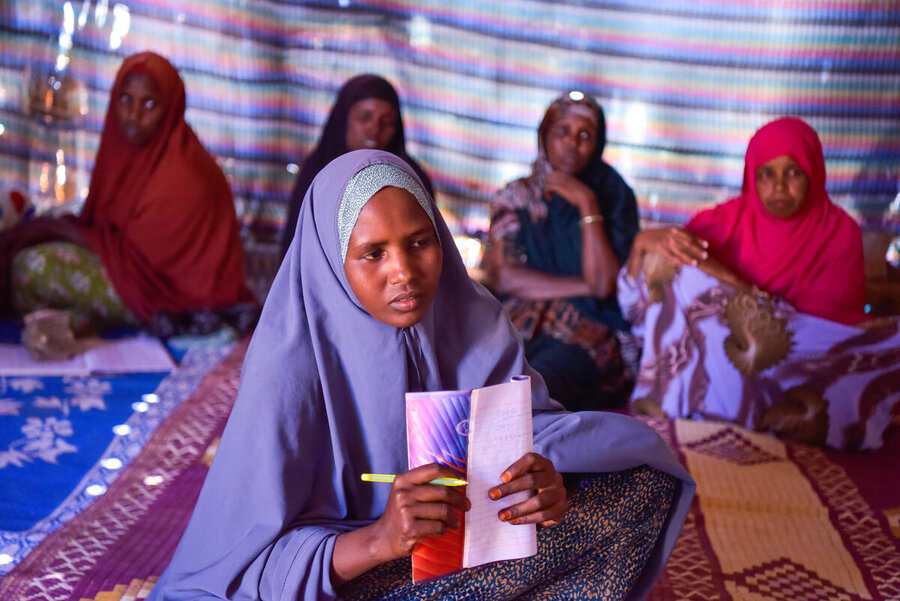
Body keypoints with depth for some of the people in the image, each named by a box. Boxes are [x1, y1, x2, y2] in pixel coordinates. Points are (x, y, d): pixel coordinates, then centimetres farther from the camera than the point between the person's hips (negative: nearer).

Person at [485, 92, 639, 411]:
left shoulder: (612, 196, 8)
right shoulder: (515, 197, 15)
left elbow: (603, 283, -5)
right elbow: (502, 276, 1)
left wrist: (588, 204, -8)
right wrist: (584, 285, -5)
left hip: (589, 333, -2)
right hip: (517, 324, 2)